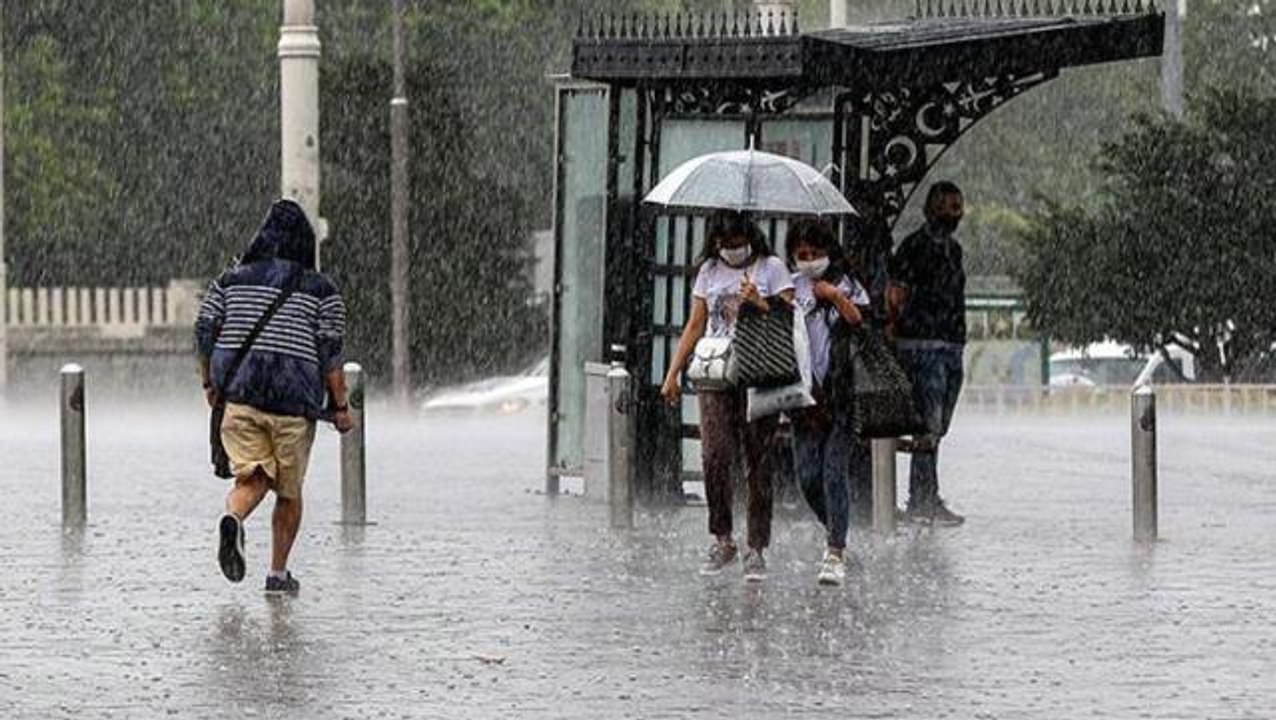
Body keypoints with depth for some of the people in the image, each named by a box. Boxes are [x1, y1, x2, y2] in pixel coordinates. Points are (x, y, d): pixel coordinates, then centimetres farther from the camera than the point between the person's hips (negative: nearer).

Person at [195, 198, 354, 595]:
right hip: (294, 399, -2)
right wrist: (340, 406, 0)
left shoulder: (232, 280, 9)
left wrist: (210, 383, 17)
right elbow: (329, 351, -4)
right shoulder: (321, 291, 2)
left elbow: (205, 329, 5)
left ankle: (233, 519, -34)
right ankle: (278, 573, 14)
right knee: (289, 491, 13)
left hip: (239, 393, 2)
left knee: (252, 478, 0)